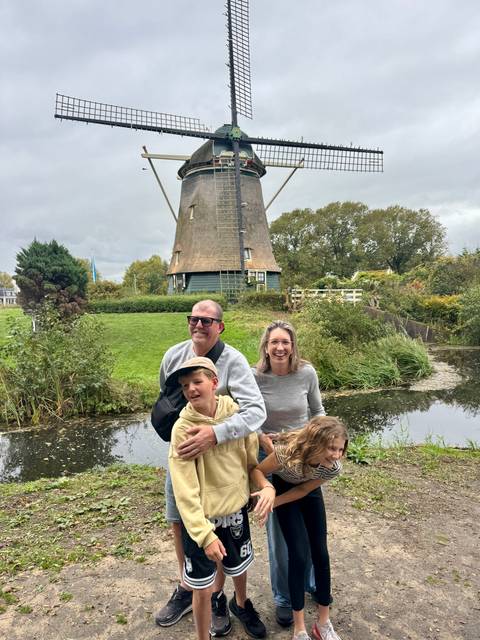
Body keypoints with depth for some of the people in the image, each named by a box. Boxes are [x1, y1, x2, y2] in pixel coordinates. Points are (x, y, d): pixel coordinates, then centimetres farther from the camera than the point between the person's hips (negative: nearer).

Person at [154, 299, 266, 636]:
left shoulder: (233, 361, -24)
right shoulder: (173, 356, -8)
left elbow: (257, 410, -35)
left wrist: (215, 434, -47)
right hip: (180, 454, 5)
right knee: (179, 524, 20)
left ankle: (217, 596, 39)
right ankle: (186, 589, 45)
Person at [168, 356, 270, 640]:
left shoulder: (238, 414, -12)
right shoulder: (183, 428, -20)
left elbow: (252, 457, 0)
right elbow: (185, 489, -19)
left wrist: (266, 485, -16)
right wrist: (205, 534, -21)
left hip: (236, 509, 4)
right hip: (202, 518, -3)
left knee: (240, 568, 26)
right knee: (204, 588, 9)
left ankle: (241, 604, 58)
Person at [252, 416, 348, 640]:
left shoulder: (333, 468, -31)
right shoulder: (287, 453, -44)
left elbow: (303, 490, -17)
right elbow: (256, 471, -25)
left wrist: (273, 502, -26)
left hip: (310, 493, 3)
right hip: (283, 488, -3)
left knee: (320, 553, 4)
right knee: (299, 554, -9)